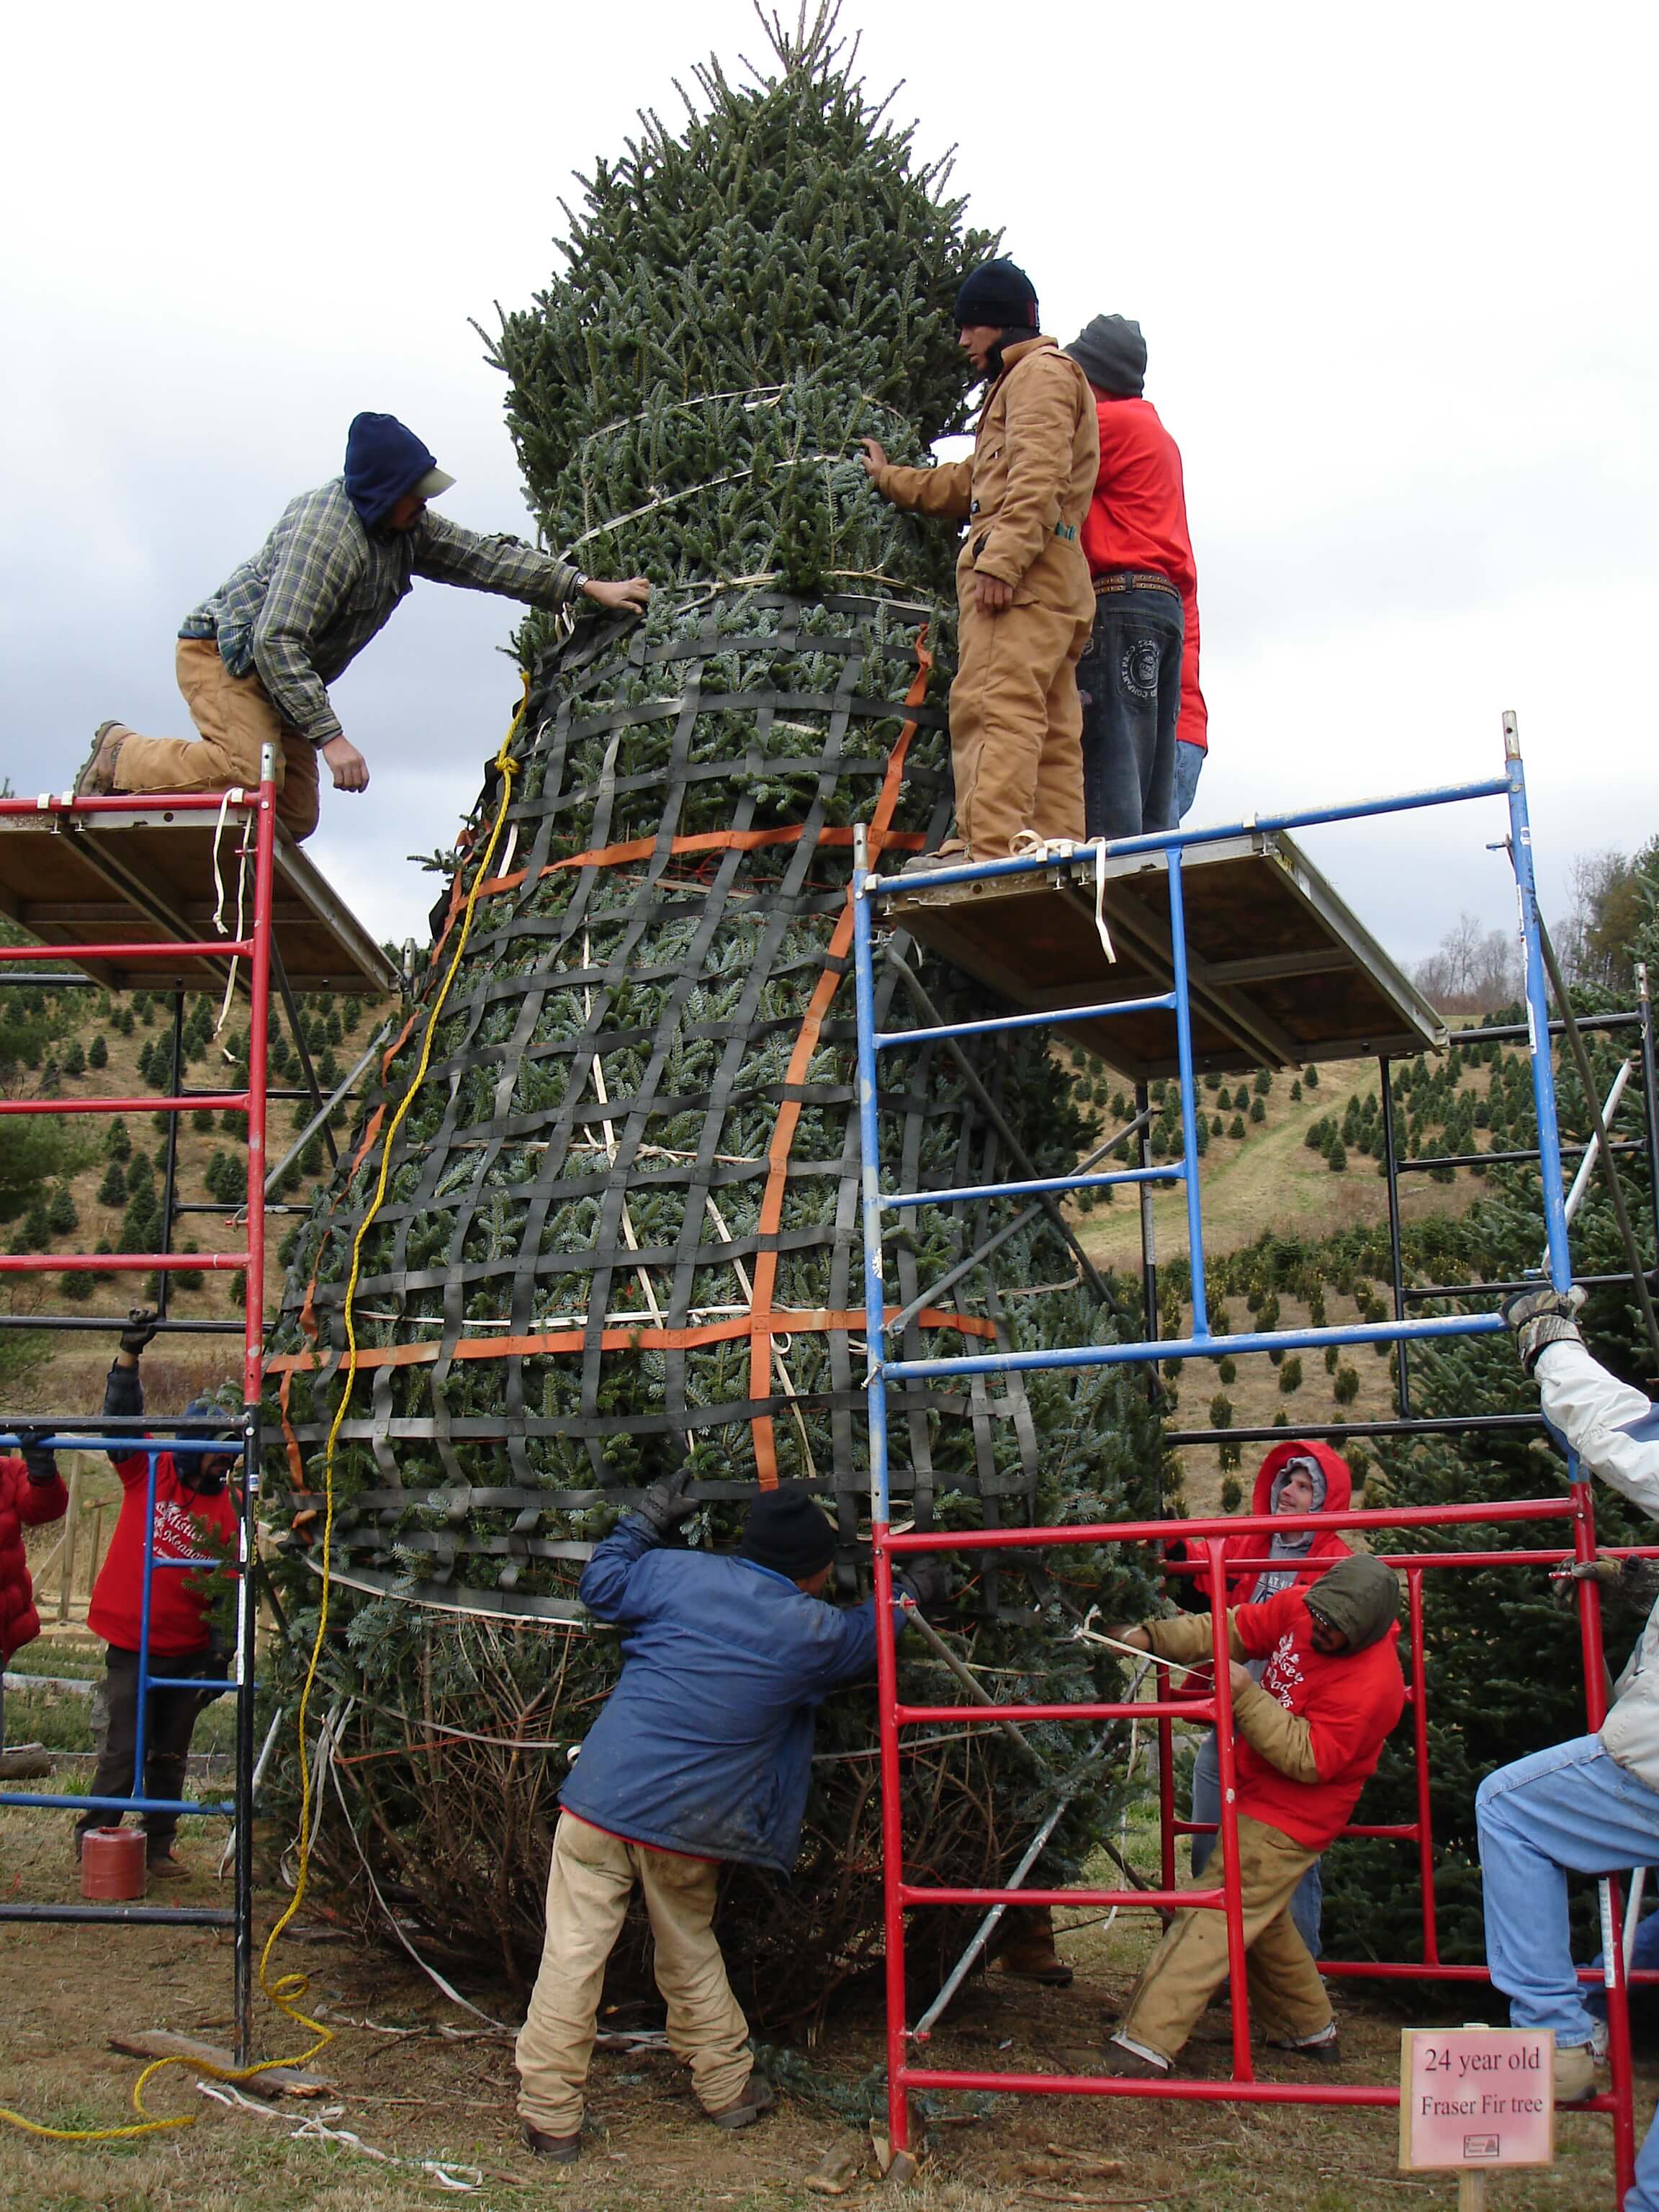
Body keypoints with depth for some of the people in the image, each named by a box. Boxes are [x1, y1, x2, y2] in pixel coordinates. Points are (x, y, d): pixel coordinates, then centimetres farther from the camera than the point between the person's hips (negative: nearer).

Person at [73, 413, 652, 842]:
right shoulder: (325, 530, -28)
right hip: (225, 653, -8)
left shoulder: (405, 526, -1)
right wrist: (331, 738, -35)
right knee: (247, 771, -30)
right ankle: (120, 756, -8)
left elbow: (486, 557, 4)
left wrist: (587, 587, 0)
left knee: (294, 815, -3)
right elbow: (278, 641, -32)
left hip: (284, 673, 9)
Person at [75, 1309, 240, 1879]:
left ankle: (159, 1847, 20)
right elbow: (121, 1417, -7)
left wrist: (220, 1656, -3)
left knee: (171, 1755, 9)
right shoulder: (148, 1472, 1)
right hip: (132, 1644, -2)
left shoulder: (225, 1511, 2)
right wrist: (130, 1354, -17)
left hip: (187, 1650, 2)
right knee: (123, 1750, -4)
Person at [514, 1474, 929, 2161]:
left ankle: (550, 2116, 9)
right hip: (690, 1828, 1)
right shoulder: (815, 1632, 0)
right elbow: (870, 1634, 21)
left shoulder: (679, 1574, 0)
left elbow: (601, 1584, 13)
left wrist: (646, 1520, 25)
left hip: (603, 1800, 0)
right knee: (691, 1954, 22)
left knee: (572, 1954, 4)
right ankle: (727, 2088, 31)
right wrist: (908, 1592, 39)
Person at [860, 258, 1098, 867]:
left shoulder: (1040, 371, 3)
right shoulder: (1017, 384, 34)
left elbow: (1038, 477, -14)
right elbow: (969, 484, 43)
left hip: (1022, 574, -11)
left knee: (995, 705, -21)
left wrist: (1002, 558, -25)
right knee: (1052, 727, 2)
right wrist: (889, 479, 52)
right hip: (1049, 584, 11)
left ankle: (988, 848, -30)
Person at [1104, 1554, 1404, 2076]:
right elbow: (1231, 1630, 2)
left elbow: (1308, 1758, -27)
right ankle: (1310, 2029, 38)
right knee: (1261, 1917, 22)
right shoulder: (1299, 1609, -6)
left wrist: (1247, 1698, -31)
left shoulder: (1371, 1683, -27)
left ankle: (1145, 2047, -15)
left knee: (1212, 1917, -13)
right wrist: (1152, 1637, -9)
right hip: (1260, 1795, 9)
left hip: (1287, 1819, -9)